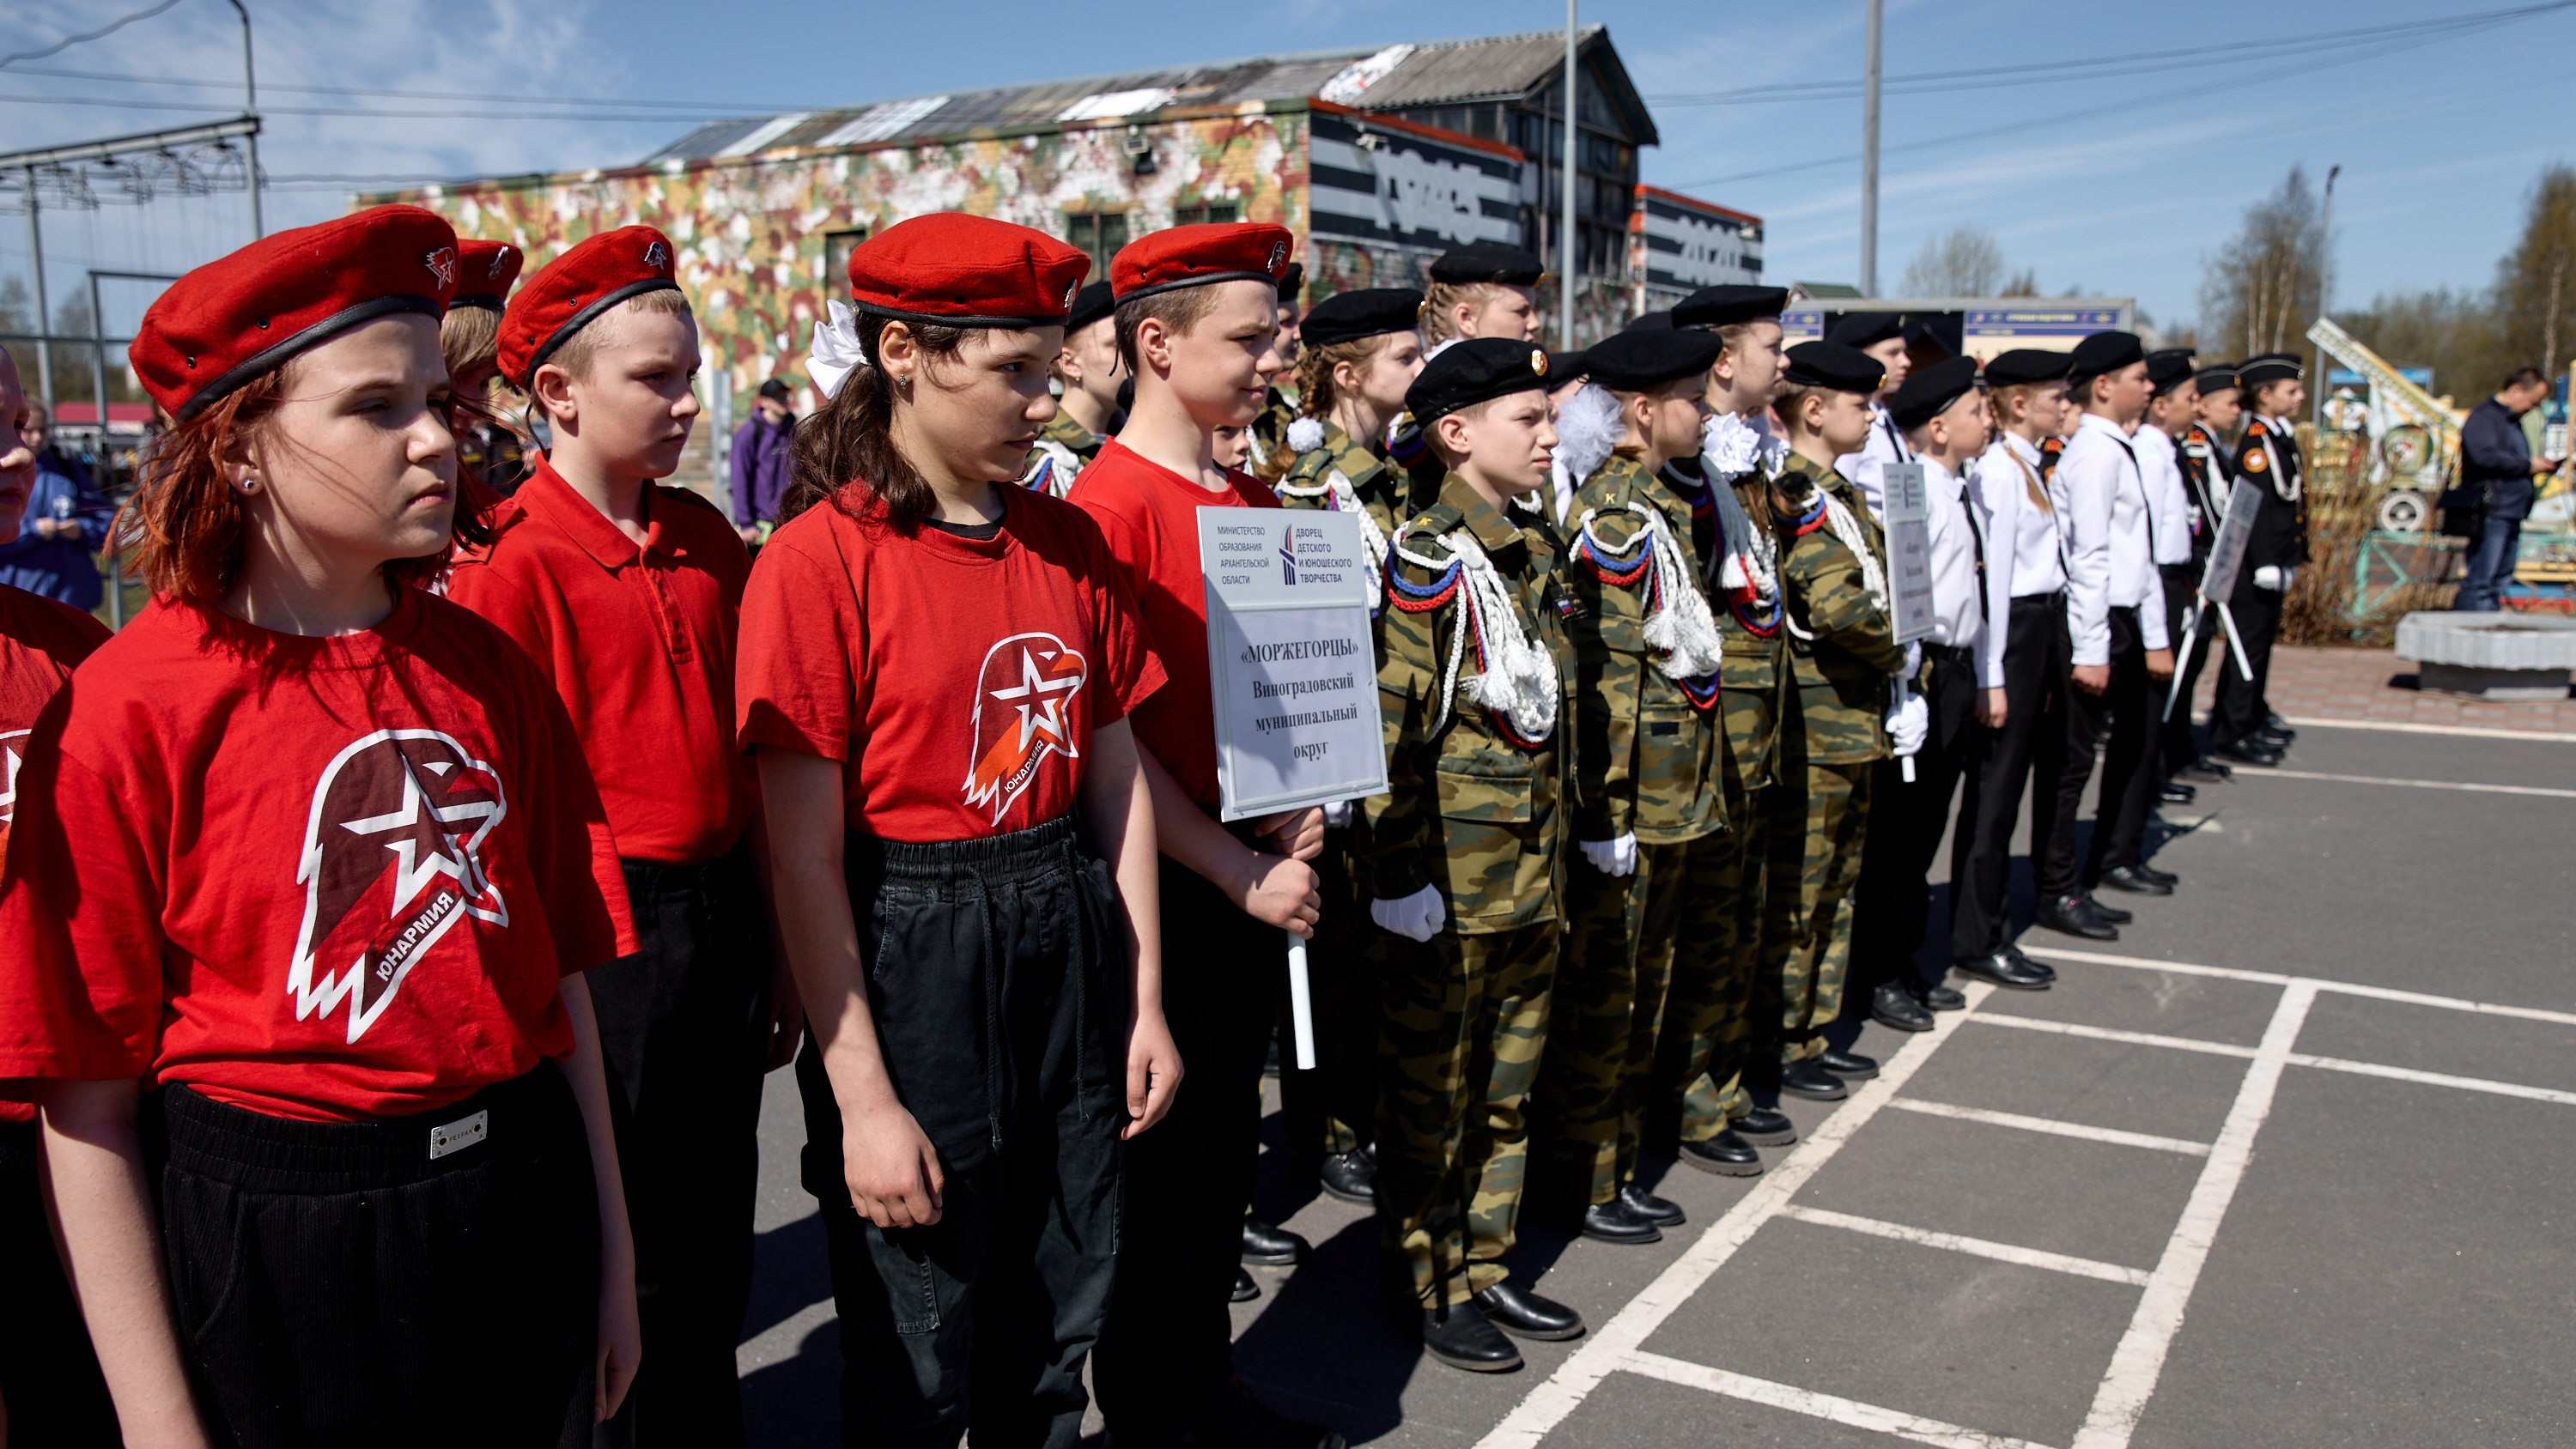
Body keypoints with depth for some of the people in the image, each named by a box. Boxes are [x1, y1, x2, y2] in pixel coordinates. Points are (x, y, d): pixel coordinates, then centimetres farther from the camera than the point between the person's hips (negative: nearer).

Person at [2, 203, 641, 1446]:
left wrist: (609, 1251, 7)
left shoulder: (487, 669, 1)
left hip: (520, 1206, 4)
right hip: (265, 1240, -4)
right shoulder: (125, 713, -12)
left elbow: (562, 979, 4)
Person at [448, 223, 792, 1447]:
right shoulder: (511, 565, -13)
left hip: (725, 919, 6)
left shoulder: (708, 541, 6)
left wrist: (778, 950, 13)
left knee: (716, 1240, 19)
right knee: (622, 1255, 10)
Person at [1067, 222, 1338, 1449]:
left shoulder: (1256, 501, 8)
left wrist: (1294, 814, 0)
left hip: (1254, 874, 8)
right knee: (1159, 1156, 7)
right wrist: (1237, 871, -15)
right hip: (1159, 887, -8)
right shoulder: (1107, 507, -17)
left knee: (1227, 1139, 18)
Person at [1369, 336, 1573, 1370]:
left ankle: (1485, 1266, 31)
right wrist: (1399, 873, -18)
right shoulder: (1430, 557, -13)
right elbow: (1392, 724, -17)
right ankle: (1426, 1284, 22)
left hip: (1533, 867, 8)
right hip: (1451, 874, -8)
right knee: (1430, 1089, 7)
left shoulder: (1535, 549, 12)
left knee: (1505, 1083, 17)